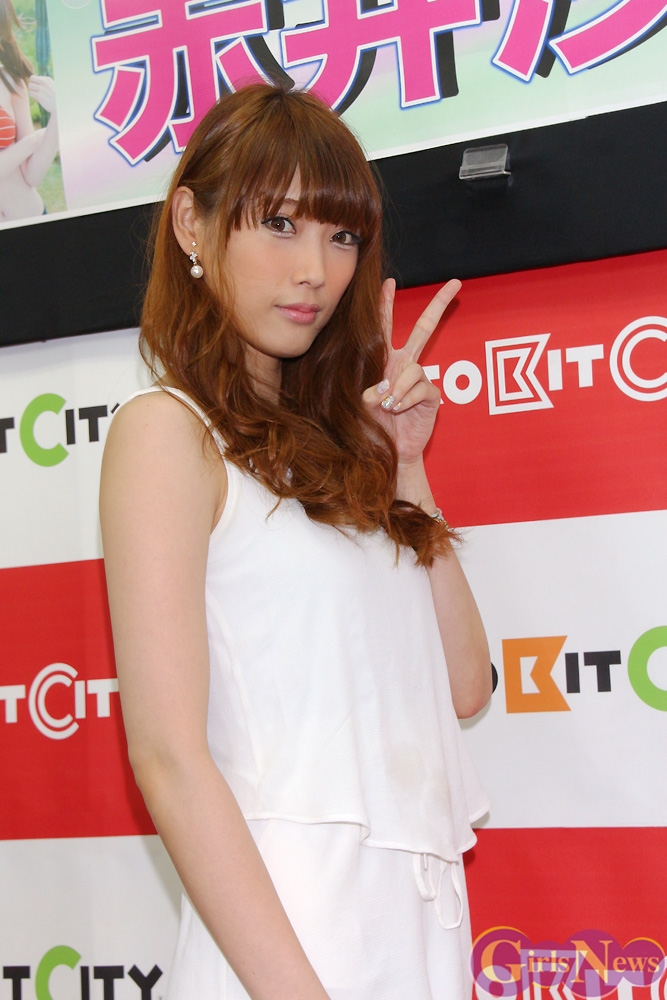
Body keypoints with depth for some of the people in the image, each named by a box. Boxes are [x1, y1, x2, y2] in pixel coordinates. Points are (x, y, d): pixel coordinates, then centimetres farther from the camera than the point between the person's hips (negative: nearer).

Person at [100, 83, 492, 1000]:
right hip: (286, 925, -7)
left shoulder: (326, 443, 12)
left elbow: (464, 686, 9)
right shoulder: (168, 429, -8)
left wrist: (403, 465, 4)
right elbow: (166, 753, -16)